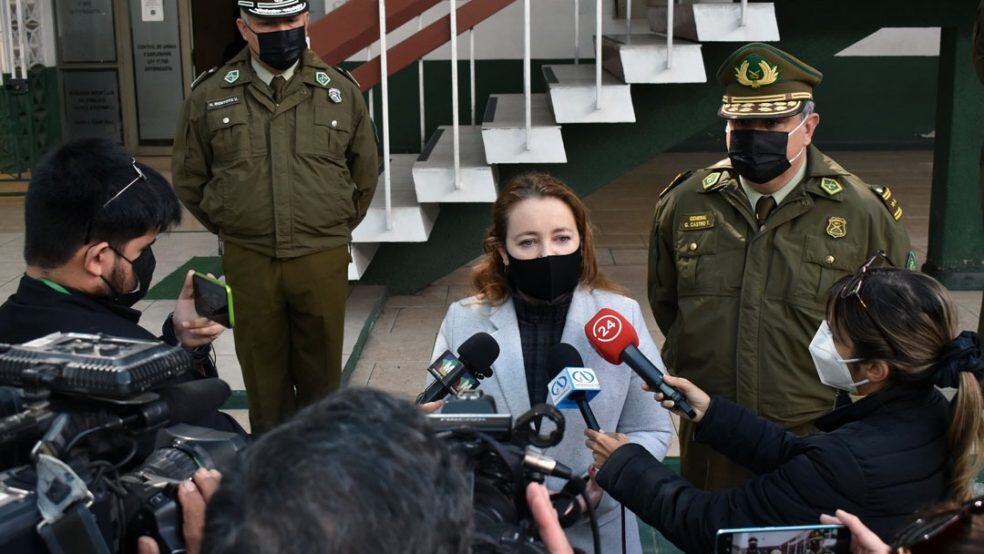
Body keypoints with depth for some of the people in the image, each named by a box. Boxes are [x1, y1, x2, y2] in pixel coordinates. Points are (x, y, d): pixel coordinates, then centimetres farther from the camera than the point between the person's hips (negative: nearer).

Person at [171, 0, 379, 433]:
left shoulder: (341, 91, 4)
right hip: (248, 262, 0)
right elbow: (188, 178, 12)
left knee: (321, 369, 9)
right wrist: (231, 229, 10)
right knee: (262, 366, 10)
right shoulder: (210, 96, 2)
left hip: (323, 261, 0)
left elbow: (364, 173, 15)